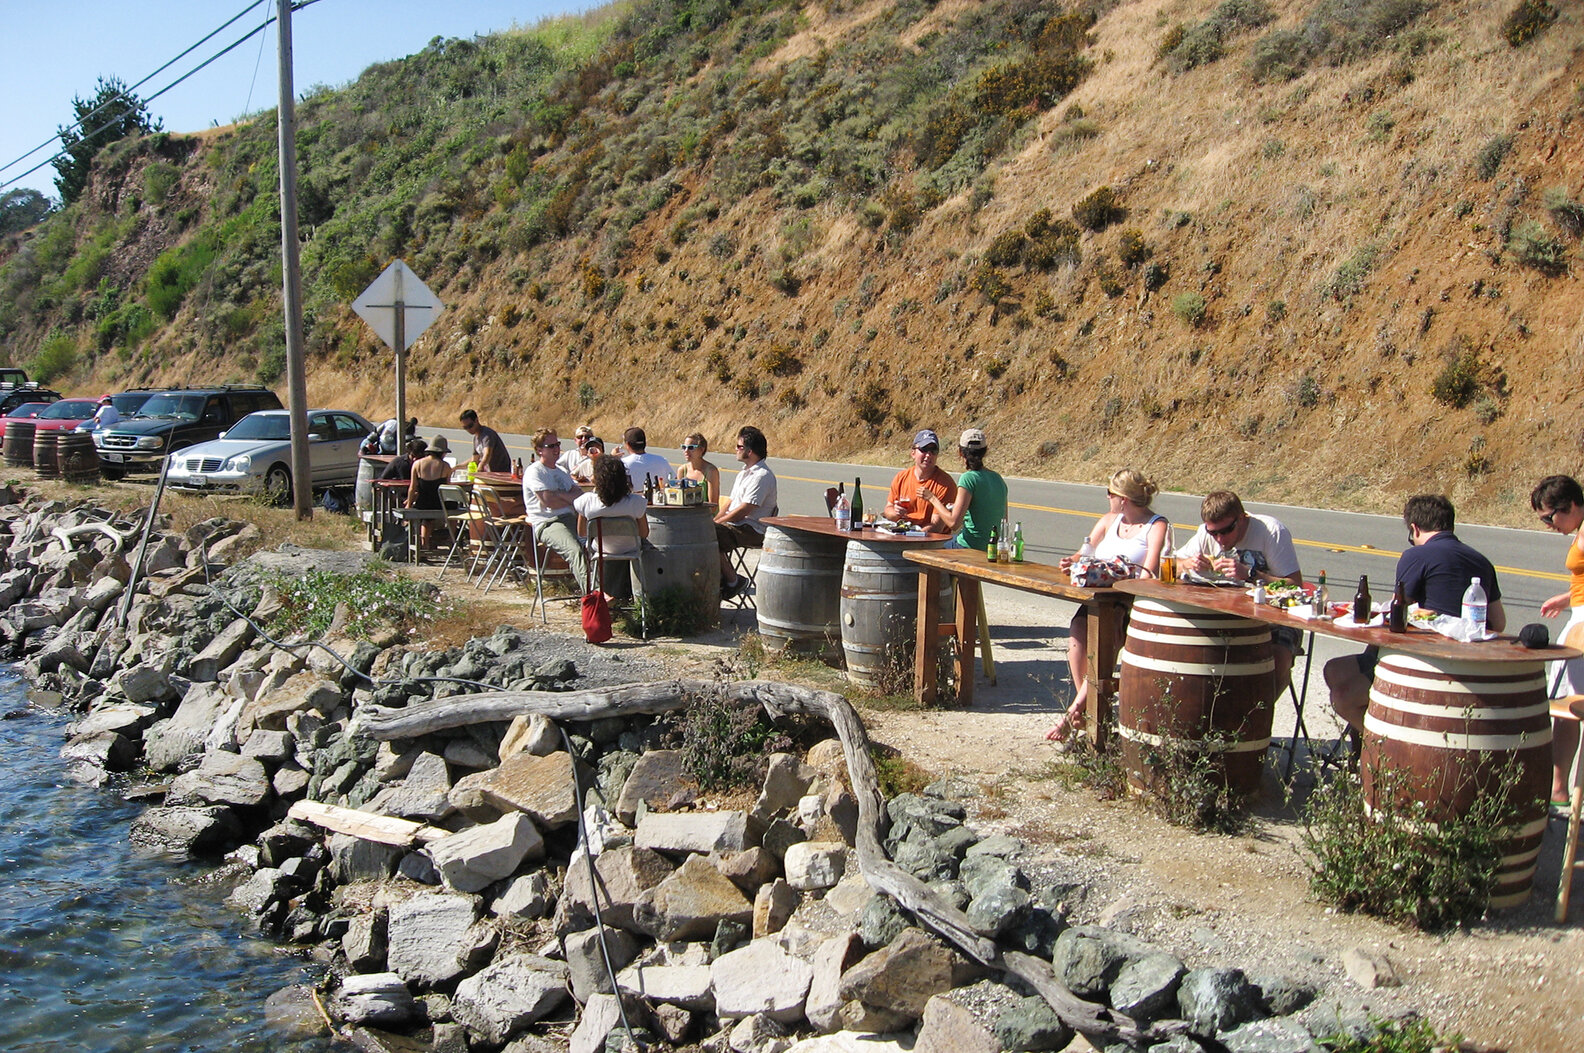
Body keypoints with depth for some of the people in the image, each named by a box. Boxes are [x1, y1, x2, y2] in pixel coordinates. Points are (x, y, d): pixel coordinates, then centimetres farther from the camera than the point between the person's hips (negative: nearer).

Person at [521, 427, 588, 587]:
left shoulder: (560, 471, 26)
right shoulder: (534, 472, 1)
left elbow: (580, 494, 14)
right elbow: (548, 501, -12)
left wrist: (559, 494, -5)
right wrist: (571, 499, 5)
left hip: (570, 518, 8)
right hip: (546, 524, -8)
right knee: (575, 550, -34)